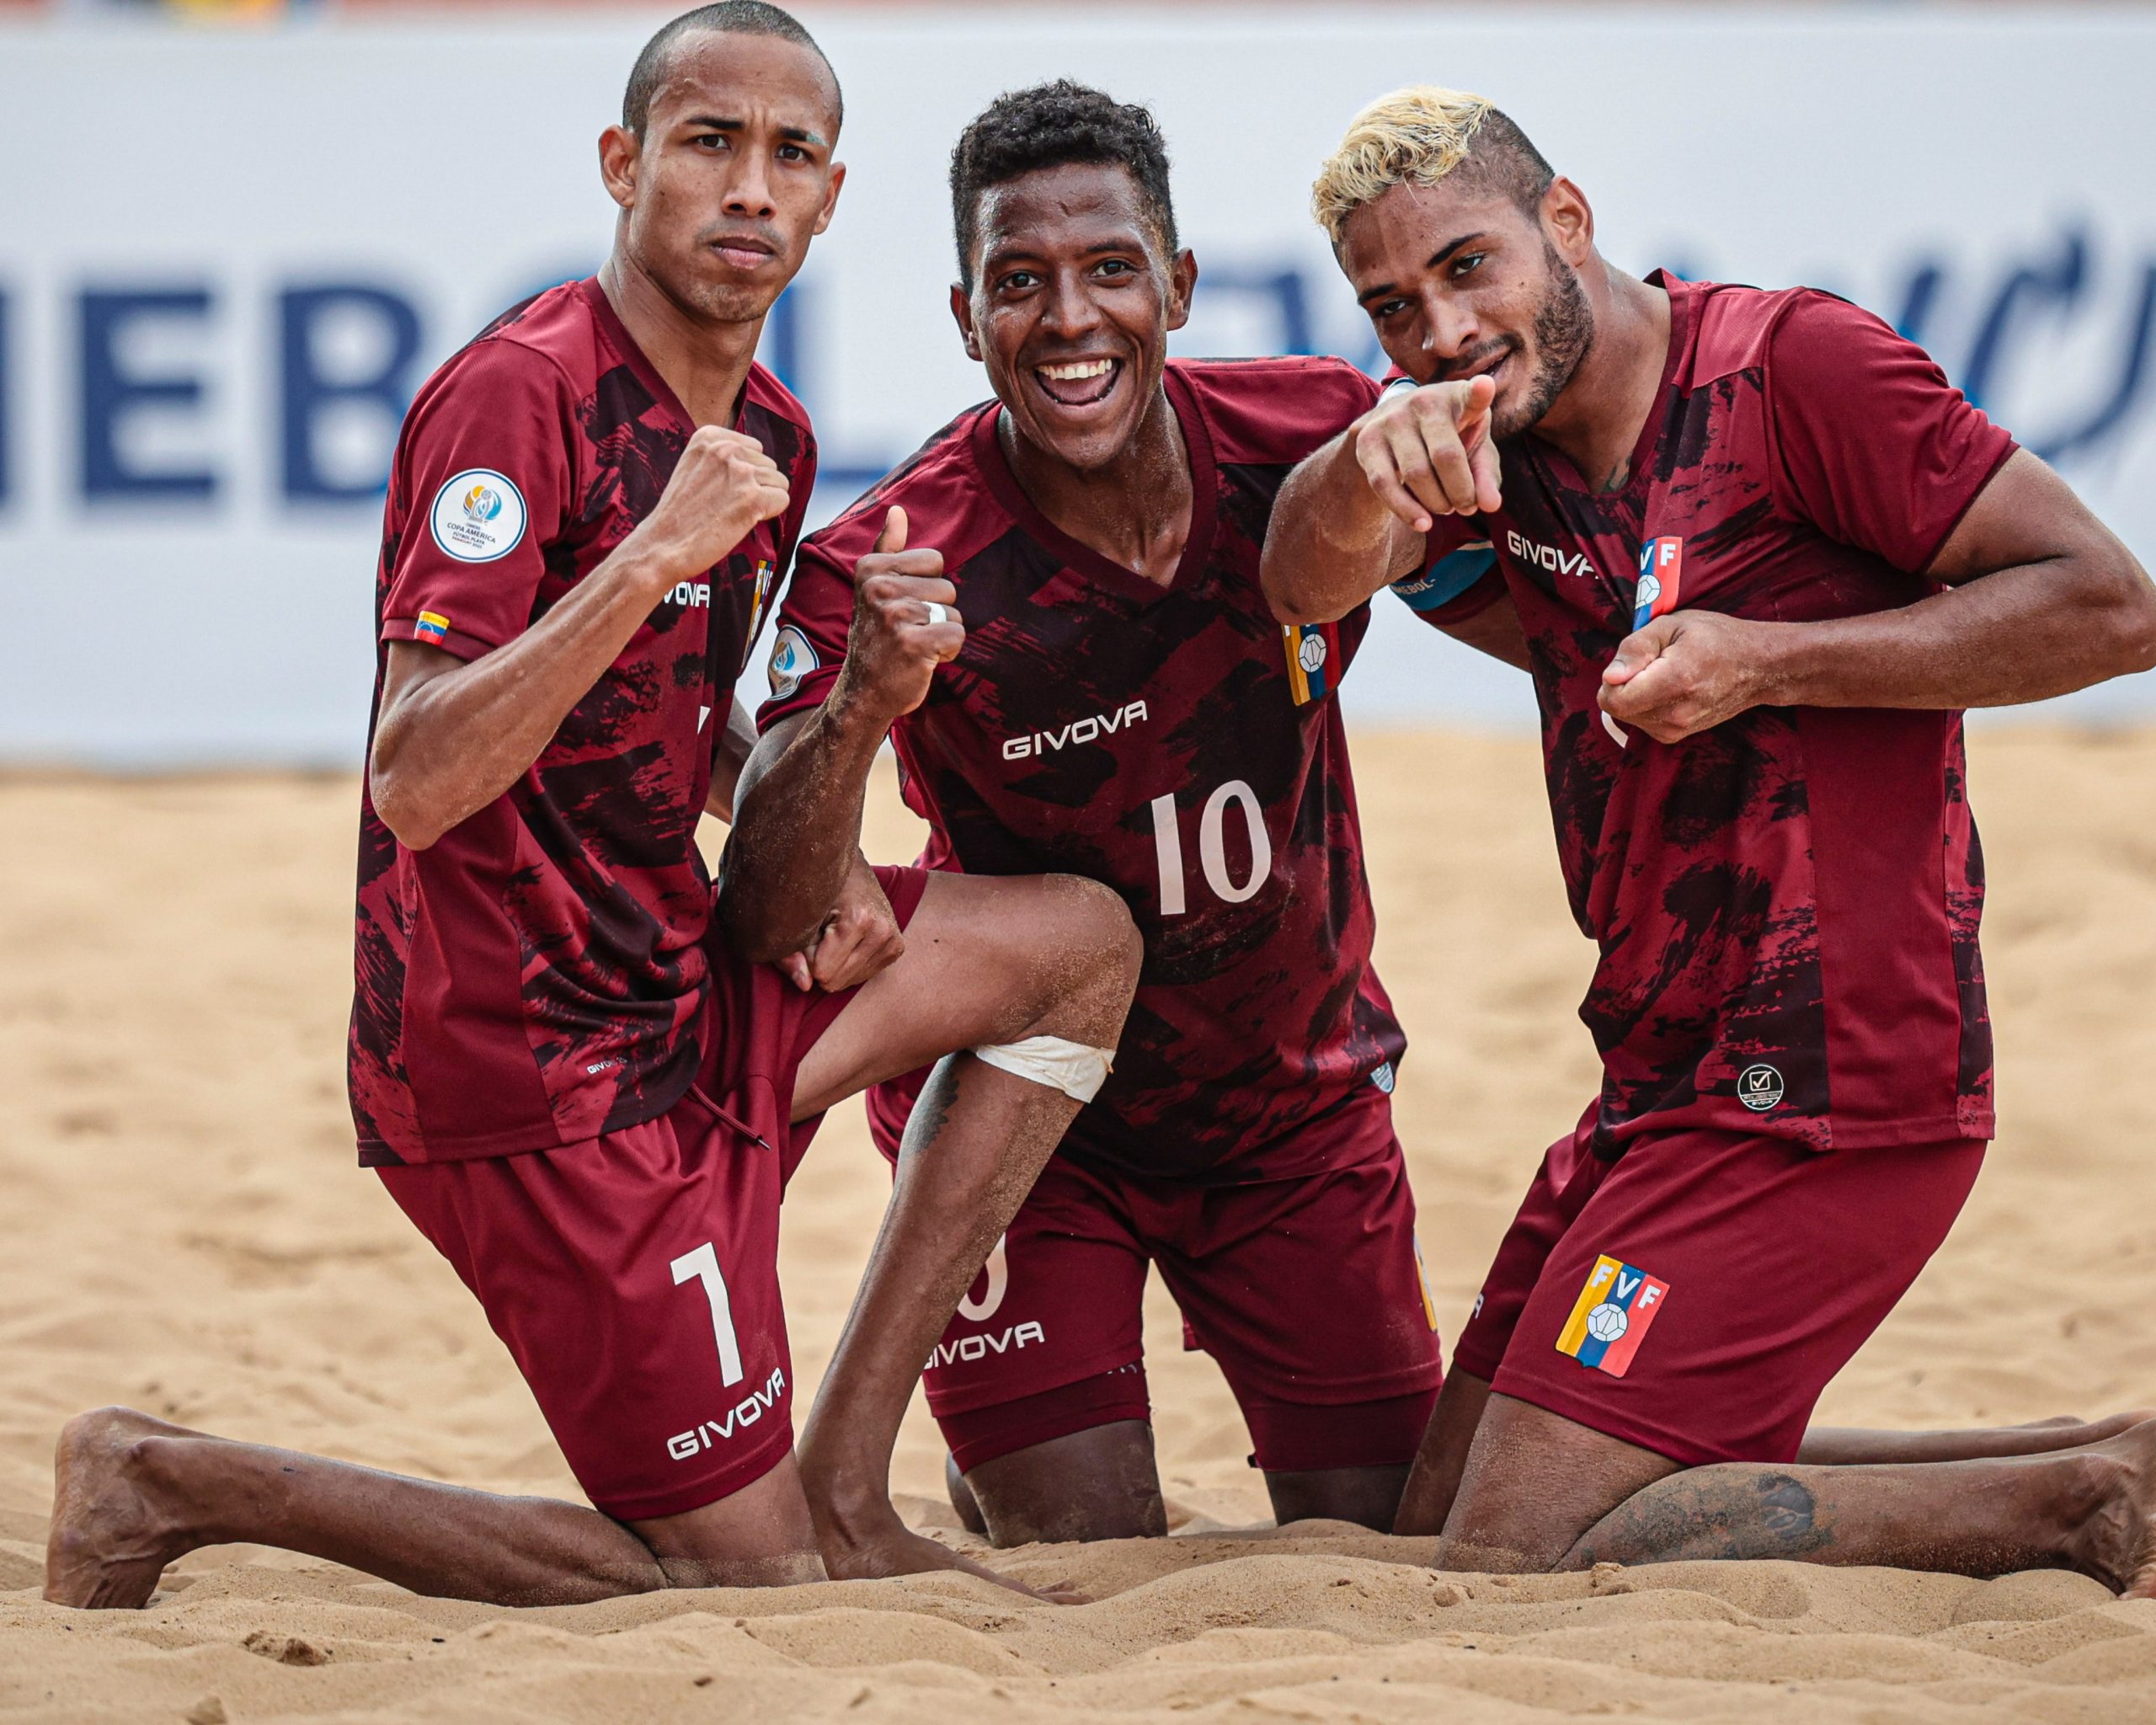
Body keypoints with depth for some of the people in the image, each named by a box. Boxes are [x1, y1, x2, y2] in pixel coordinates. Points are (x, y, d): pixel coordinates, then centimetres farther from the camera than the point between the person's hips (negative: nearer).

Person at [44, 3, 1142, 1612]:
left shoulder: (769, 435, 10)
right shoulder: (522, 394, -18)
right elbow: (415, 789, -27)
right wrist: (654, 555, -35)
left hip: (673, 982, 9)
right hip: (522, 1054, -9)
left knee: (1085, 939, 8)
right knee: (741, 1572, -6)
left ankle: (842, 1487, 6)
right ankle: (170, 1484, 2)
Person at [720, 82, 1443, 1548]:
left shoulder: (1314, 441, -17)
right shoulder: (895, 573, -26)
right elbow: (769, 924, -31)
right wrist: (861, 704, -51)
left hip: (1301, 1093, 3)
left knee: (1393, 1545, 4)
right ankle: (989, 1470, 27)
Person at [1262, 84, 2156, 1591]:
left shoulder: (1791, 363, -10)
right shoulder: (1501, 456, 11)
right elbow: (1311, 584, -10)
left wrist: (1766, 663, -19)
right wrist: (1370, 464, -33)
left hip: (1820, 1095, -9)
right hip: (1668, 1079, 9)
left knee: (1512, 1566, -13)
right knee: (1444, 1525, 17)